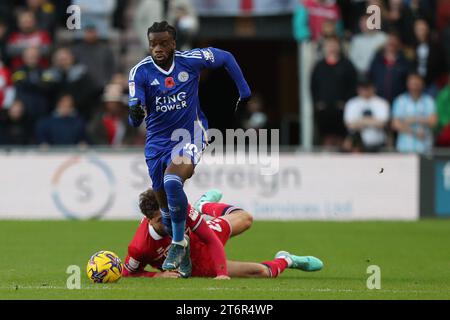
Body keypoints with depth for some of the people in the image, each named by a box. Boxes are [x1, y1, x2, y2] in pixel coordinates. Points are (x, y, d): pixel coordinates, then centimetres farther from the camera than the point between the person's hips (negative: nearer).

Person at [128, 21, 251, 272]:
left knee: (172, 181, -29)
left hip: (189, 134, -3)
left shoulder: (191, 60, -12)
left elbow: (227, 58, 7)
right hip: (158, 140, 3)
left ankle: (179, 244, -14)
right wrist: (135, 115, -43)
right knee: (165, 204, 7)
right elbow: (135, 121, -19)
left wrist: (245, 92, 9)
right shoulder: (140, 72, -12)